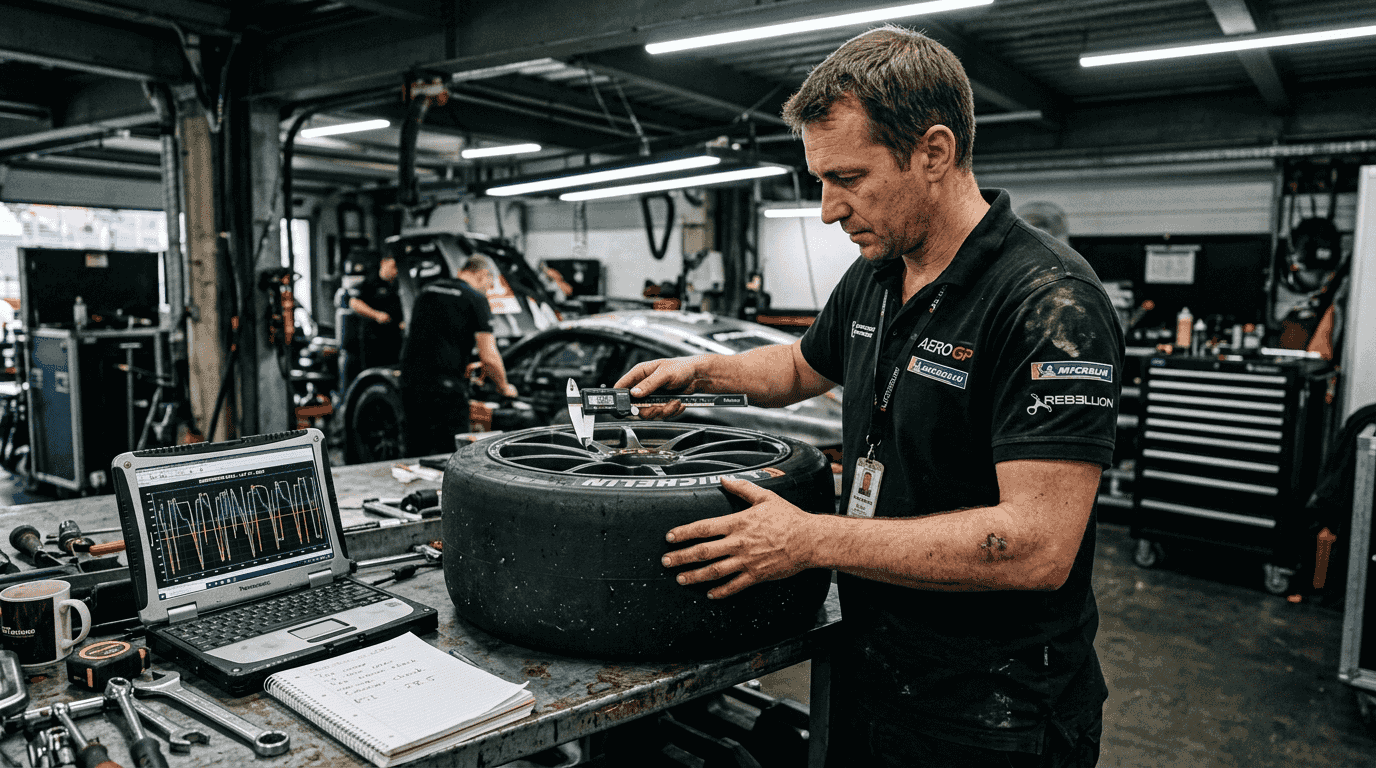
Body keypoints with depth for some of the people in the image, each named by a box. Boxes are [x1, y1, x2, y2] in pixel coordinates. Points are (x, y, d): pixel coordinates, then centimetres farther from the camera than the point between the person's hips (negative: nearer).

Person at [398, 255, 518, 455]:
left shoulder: (427, 290, 19)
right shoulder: (476, 299, -2)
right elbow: (489, 357, -7)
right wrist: (504, 388, 11)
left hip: (409, 381, 7)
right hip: (445, 386, -7)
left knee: (416, 454, 15)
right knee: (451, 455, -1)